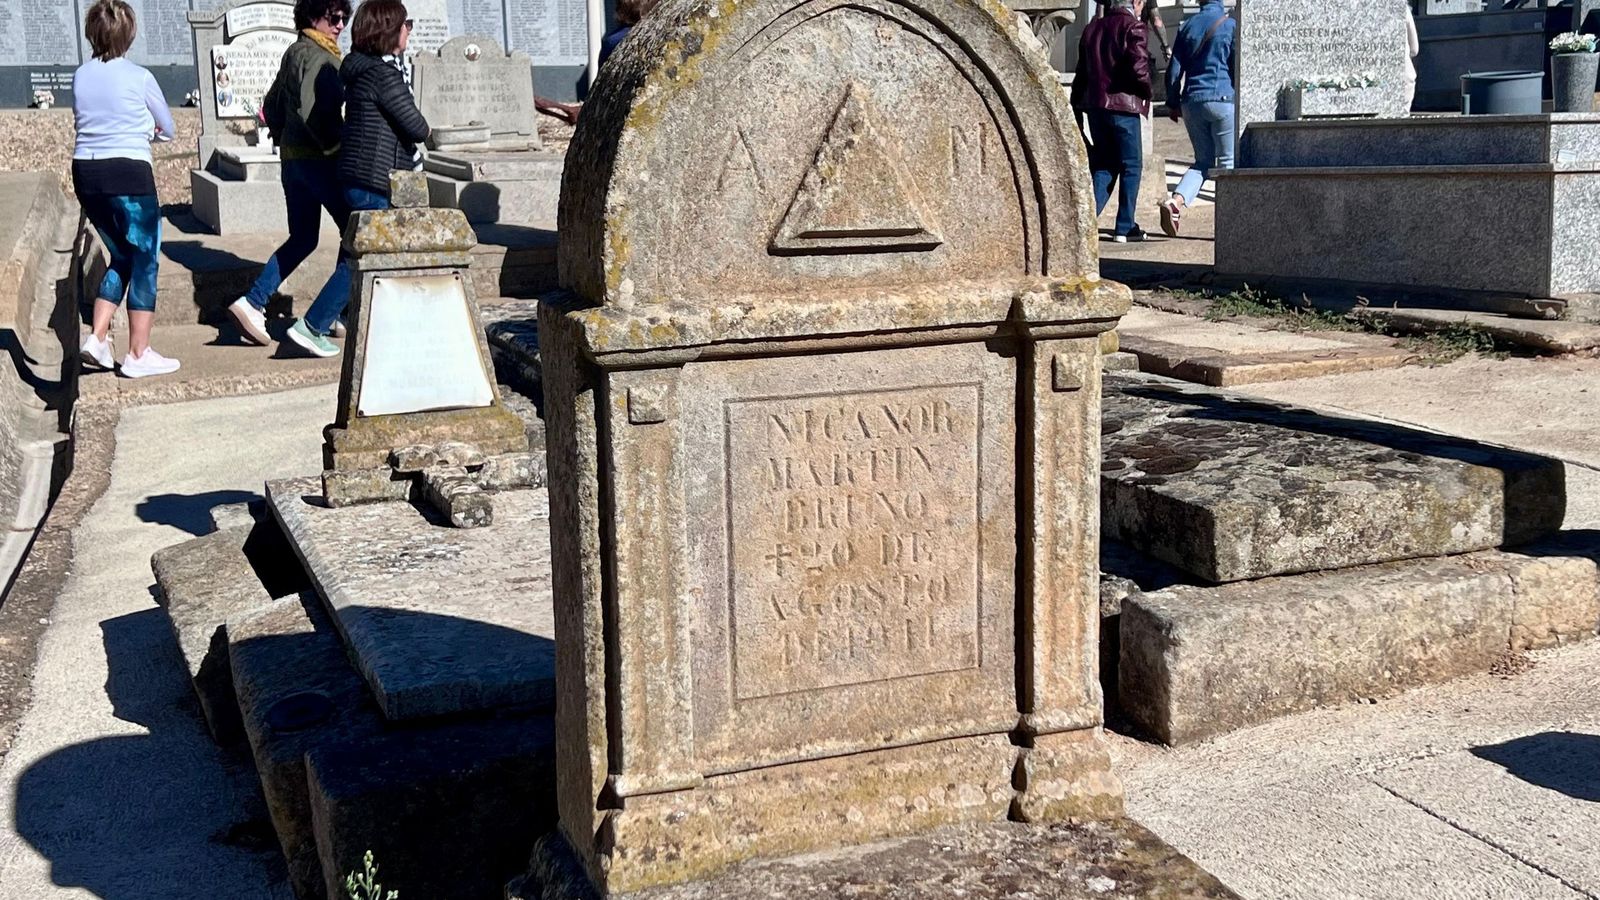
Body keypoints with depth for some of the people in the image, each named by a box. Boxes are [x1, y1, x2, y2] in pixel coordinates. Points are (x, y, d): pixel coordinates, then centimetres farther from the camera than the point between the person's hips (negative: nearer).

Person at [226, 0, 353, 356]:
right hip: (320, 160, -10)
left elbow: (271, 106, 22)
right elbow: (311, 110, -26)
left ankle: (252, 303, 14)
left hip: (292, 158, 10)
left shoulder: (294, 52, 16)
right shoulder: (318, 56, -13)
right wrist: (334, 146, -18)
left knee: (301, 240, 22)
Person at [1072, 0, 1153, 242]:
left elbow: (1082, 71, 15)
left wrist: (1076, 105, 19)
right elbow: (1137, 65, -19)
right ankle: (1125, 227, 5)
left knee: (1103, 165, 13)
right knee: (1131, 166, 4)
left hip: (1095, 105, 6)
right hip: (1123, 106, -6)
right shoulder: (1132, 26, -7)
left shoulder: (1092, 28, 13)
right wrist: (1146, 91, -1)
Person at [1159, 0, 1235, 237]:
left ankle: (1176, 201, -11)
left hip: (1191, 102, 4)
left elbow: (1174, 69, 8)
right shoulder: (1230, 25, -3)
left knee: (1203, 161, 13)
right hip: (1222, 99, -4)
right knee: (1228, 162, 4)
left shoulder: (1187, 26, 8)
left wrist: (1172, 104, 16)